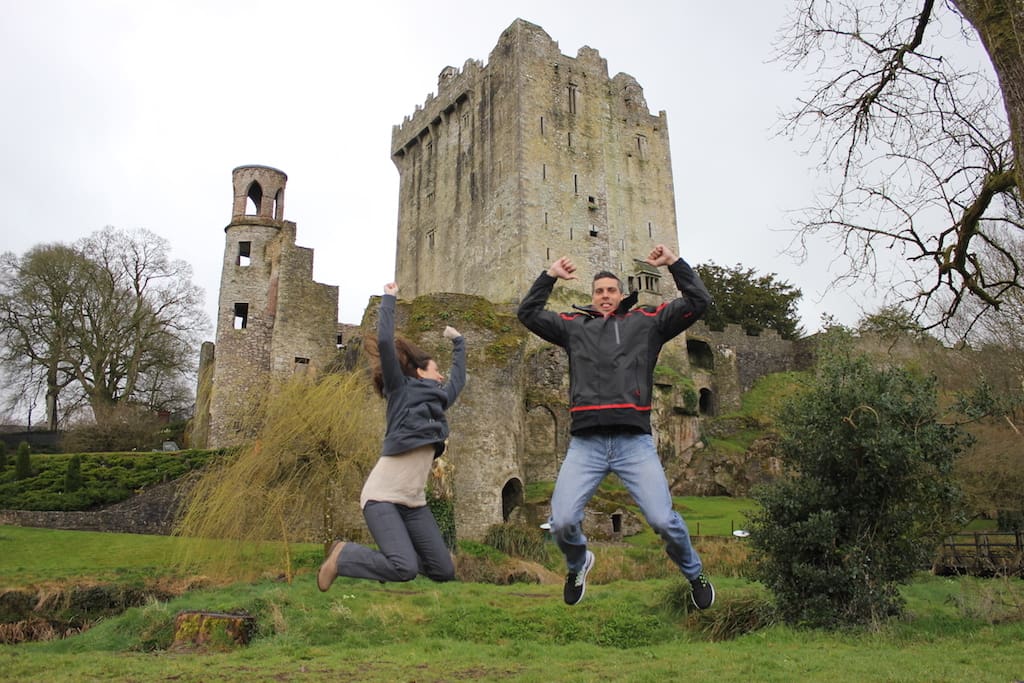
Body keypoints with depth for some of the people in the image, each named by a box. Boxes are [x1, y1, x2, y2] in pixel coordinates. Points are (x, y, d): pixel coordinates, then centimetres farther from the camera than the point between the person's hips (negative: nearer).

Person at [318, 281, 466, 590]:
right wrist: (389, 299, -6)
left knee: (444, 571, 1)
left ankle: (391, 556, 24)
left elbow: (459, 378, 32)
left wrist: (458, 341, 38)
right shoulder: (401, 391, -3)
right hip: (382, 495, -7)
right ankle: (342, 555, 3)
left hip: (414, 502, 7)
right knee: (405, 570, -22)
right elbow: (385, 342, -12)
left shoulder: (438, 401, 15)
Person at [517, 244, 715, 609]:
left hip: (635, 442, -1)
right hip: (584, 444, 1)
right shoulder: (573, 326, 20)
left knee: (663, 520, -11)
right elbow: (528, 313, 19)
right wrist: (550, 276, 13)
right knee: (562, 522, -9)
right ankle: (578, 566, 28)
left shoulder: (647, 321, 16)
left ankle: (694, 573, 23)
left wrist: (675, 263, 8)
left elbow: (699, 302, 13)